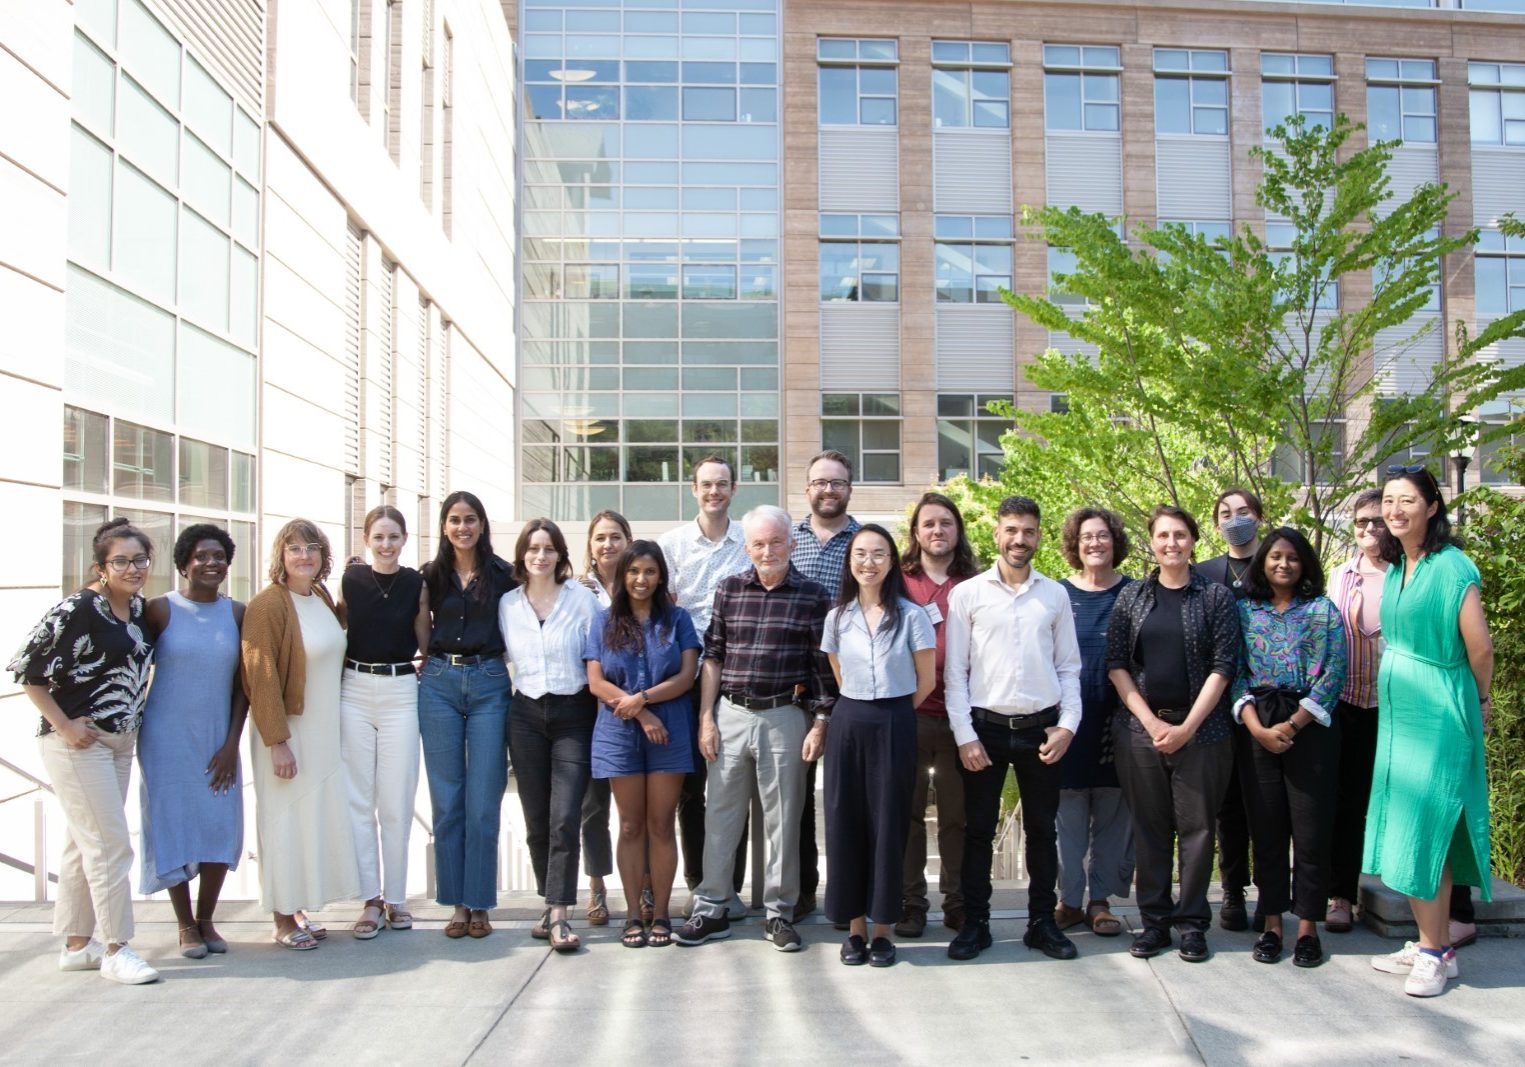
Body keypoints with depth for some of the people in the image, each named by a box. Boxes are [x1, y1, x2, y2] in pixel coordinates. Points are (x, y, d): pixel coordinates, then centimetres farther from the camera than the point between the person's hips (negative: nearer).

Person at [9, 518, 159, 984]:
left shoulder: (139, 607, 7)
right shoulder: (77, 610, -16)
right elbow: (28, 669, -15)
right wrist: (62, 724, -15)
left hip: (120, 740, 8)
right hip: (79, 739, -8)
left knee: (85, 842, 15)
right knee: (110, 843, -6)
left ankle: (77, 944, 25)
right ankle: (115, 949, 4)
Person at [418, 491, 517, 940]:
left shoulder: (501, 575, 2)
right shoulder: (431, 576, 7)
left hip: (489, 684, -2)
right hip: (439, 684, 2)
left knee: (483, 801, 0)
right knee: (447, 799, 5)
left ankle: (479, 903, 11)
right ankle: (456, 902, 14)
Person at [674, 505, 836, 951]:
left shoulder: (812, 597, -1)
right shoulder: (729, 590, 6)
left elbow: (822, 667, 0)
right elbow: (713, 657, 7)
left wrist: (820, 725, -4)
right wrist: (706, 718, 3)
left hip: (785, 718, -2)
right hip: (731, 714, 2)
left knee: (783, 818, 6)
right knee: (720, 813, 7)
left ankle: (779, 913, 18)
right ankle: (711, 909, 17)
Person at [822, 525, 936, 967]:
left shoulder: (911, 615, -4)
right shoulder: (837, 617, 5)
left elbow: (926, 680, 1)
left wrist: (892, 713, 6)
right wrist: (861, 711, 9)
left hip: (894, 727, -2)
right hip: (848, 725, 3)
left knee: (887, 823, 2)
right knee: (846, 822, 4)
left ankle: (882, 929, 14)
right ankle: (855, 928, 16)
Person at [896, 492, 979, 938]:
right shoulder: (899, 582, 6)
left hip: (958, 714, 1)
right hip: (907, 714, -1)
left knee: (957, 813, 7)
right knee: (908, 812, 5)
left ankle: (957, 901, 19)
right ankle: (910, 902, 16)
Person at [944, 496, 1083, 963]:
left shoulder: (1055, 595, 7)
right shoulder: (967, 594, 0)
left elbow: (1069, 666, 9)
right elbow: (954, 671, -1)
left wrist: (1068, 724, -2)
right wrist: (964, 736, -7)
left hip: (1041, 729, 2)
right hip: (985, 727, -2)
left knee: (1042, 829, 11)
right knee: (978, 829, 5)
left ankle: (1042, 921, 23)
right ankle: (974, 922, 17)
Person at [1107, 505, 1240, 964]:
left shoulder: (1216, 596, 2)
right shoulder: (1131, 597, 7)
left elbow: (1223, 666, -3)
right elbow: (1116, 664, 3)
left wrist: (1187, 727, -10)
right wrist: (1151, 722, -7)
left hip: (1200, 729, -1)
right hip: (1141, 728, 2)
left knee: (1196, 826, 3)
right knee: (1149, 826, 6)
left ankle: (1192, 921, 15)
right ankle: (1154, 920, 16)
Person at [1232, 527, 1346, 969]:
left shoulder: (1323, 610, 3)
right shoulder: (1245, 611, 8)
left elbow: (1333, 674, -4)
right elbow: (1234, 673, 3)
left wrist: (1292, 725, -11)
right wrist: (1257, 727, -10)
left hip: (1310, 728, -1)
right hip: (1257, 729, 2)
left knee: (1311, 829, 0)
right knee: (1266, 828, 5)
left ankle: (1308, 927, 9)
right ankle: (1271, 924, 14)